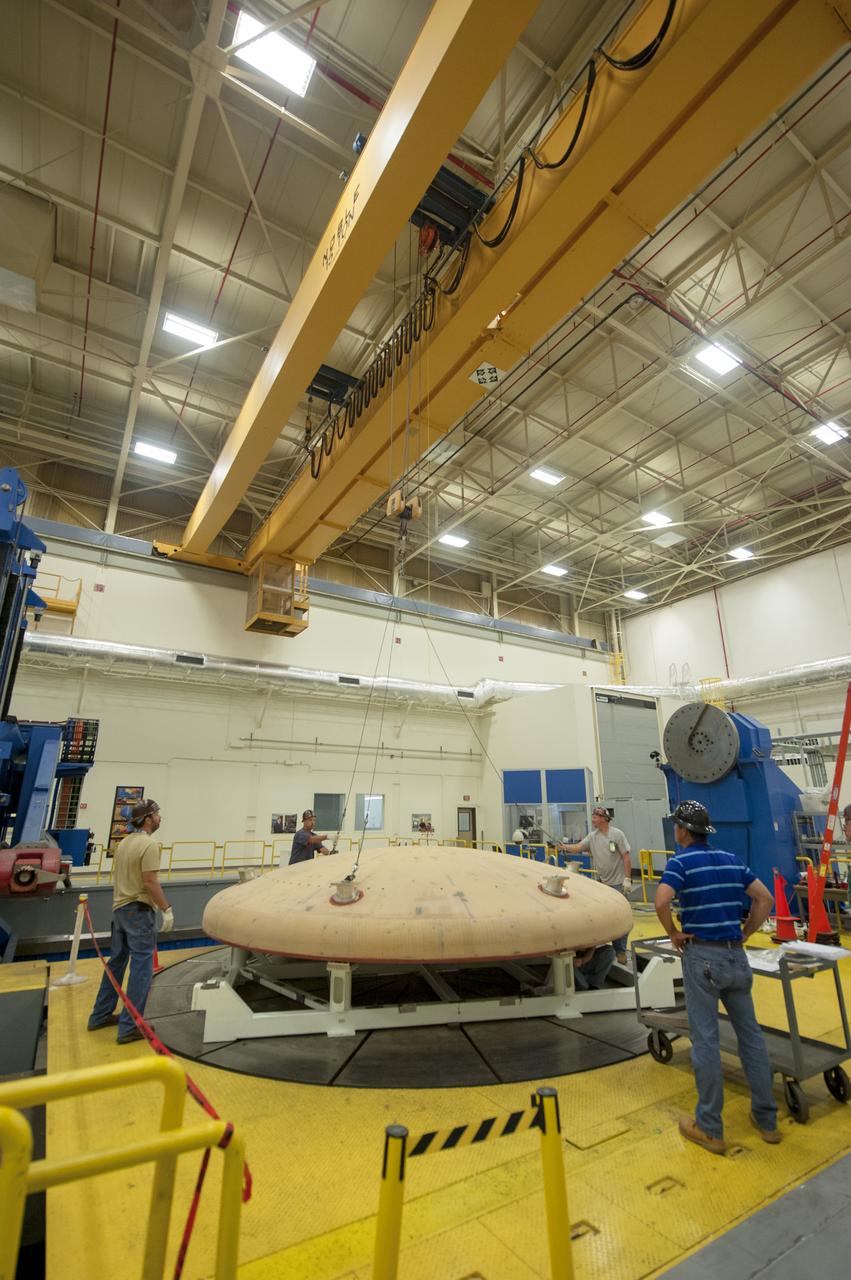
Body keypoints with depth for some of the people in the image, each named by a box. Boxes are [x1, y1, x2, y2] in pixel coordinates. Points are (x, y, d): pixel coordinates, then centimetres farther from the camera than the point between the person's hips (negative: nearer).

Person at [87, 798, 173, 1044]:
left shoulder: (124, 842, 10)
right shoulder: (149, 844, -19)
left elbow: (116, 877, 17)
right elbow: (150, 882, -23)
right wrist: (166, 909, -16)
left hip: (119, 908, 9)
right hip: (139, 910, -9)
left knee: (116, 962, 20)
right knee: (141, 966, -1)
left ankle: (101, 1015, 30)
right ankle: (129, 1026, 3)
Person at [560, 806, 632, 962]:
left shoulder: (617, 834, -10)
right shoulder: (592, 836, 3)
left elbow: (626, 857, -11)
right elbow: (578, 847, -6)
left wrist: (627, 878, -15)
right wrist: (564, 847, -25)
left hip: (618, 883, -5)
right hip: (602, 883, 5)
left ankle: (621, 951, 13)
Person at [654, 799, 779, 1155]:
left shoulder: (680, 862, -11)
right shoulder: (732, 860, 8)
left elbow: (661, 902, -25)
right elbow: (765, 899, 9)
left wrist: (674, 933, -8)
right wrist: (744, 935, 12)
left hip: (702, 956, -6)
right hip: (735, 956, 6)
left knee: (705, 1041, 5)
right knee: (751, 1035, 18)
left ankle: (710, 1128, 16)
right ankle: (766, 1119, 30)